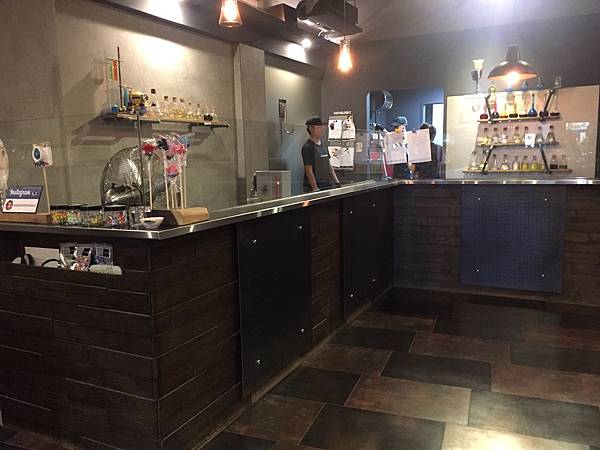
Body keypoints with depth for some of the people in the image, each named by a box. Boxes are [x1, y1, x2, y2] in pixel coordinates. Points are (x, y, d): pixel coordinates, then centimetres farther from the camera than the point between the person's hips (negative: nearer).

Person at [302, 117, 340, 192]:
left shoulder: (323, 146, 15)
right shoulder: (307, 147, -10)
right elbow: (309, 171, -14)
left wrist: (336, 182, 11)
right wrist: (315, 189, -18)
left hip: (327, 185, 8)